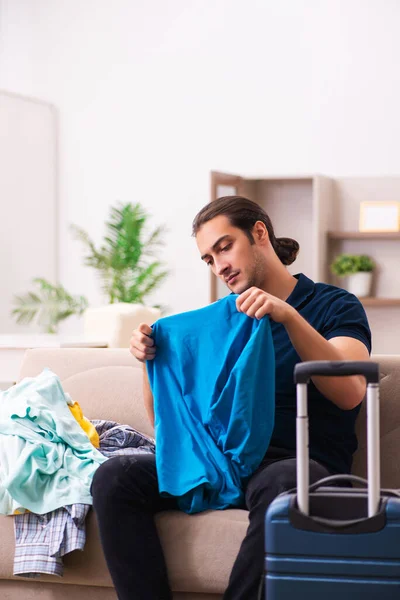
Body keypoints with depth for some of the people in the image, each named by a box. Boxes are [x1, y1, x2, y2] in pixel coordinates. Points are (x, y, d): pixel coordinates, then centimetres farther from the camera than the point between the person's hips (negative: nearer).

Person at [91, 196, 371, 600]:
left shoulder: (333, 305, 7)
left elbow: (350, 392, -14)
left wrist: (289, 316, -25)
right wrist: (150, 361, -3)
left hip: (301, 462, -4)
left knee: (281, 483, -40)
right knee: (113, 479, -21)